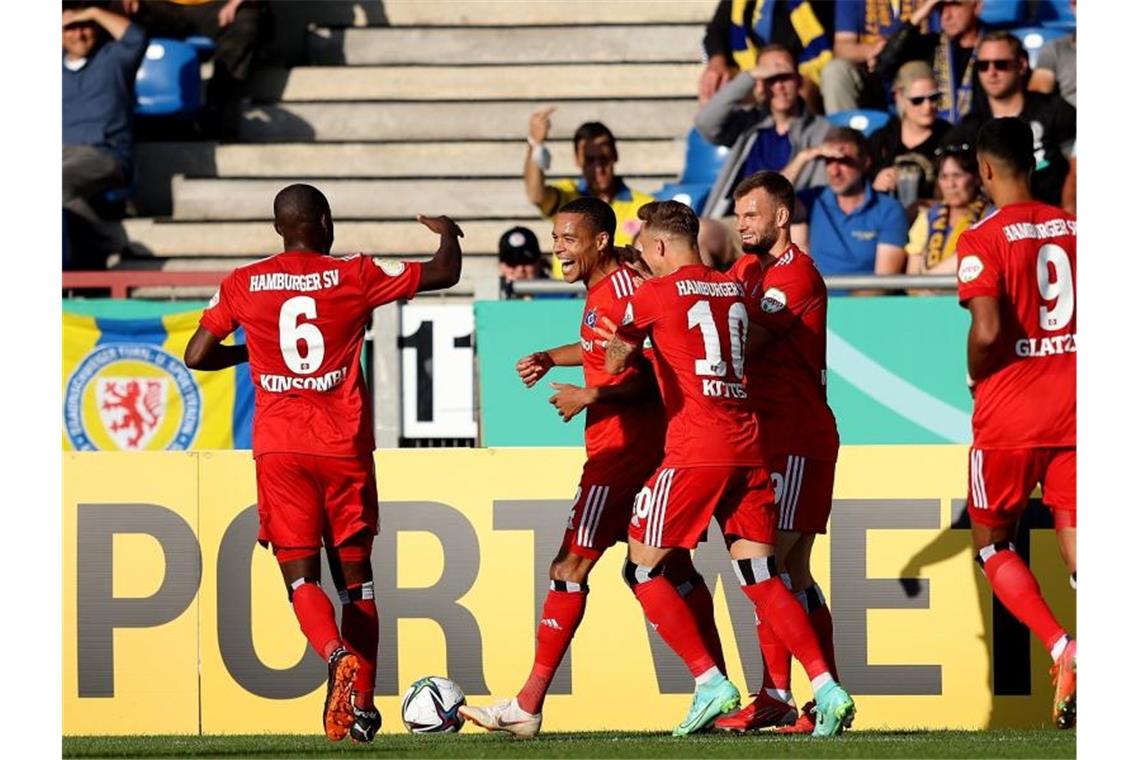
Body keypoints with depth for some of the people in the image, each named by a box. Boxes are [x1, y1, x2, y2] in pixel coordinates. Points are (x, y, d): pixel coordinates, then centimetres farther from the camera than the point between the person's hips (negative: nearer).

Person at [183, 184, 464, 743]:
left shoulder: (242, 285, 2)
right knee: (355, 576, 11)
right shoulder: (354, 276, 0)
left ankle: (338, 655, -29)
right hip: (343, 446, 0)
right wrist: (447, 235, 29)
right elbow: (444, 275, 7)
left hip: (278, 449, 0)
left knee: (300, 576, 0)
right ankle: (362, 704, 5)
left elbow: (197, 356, 5)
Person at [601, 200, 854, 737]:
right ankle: (827, 690, -6)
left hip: (695, 451, -6)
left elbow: (616, 361, 11)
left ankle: (710, 682, -2)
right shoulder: (735, 289, 14)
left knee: (643, 569, 6)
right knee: (761, 577, 7)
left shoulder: (656, 294, -1)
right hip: (748, 447, 6)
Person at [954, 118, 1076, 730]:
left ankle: (1061, 647, -9)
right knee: (1076, 545, 3)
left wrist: (976, 379, -3)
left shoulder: (983, 239, -10)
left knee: (990, 541, 12)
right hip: (1072, 404, 4)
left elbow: (986, 330, -22)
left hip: (1009, 410, -4)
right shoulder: (1074, 228, 5)